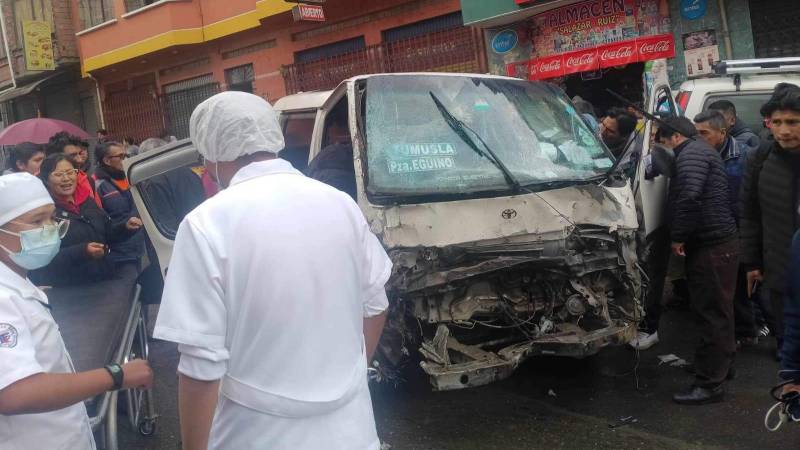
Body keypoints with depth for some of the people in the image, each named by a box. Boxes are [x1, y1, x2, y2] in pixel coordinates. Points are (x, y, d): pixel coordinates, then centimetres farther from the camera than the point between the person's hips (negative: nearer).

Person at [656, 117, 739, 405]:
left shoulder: (691, 153, -12)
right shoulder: (700, 151, 23)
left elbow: (689, 197, -24)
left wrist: (678, 237, -16)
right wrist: (683, 236, 20)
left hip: (712, 247, -11)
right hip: (717, 243, 11)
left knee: (711, 313, -7)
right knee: (716, 311, 21)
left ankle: (710, 383, -3)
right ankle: (722, 364, 35)